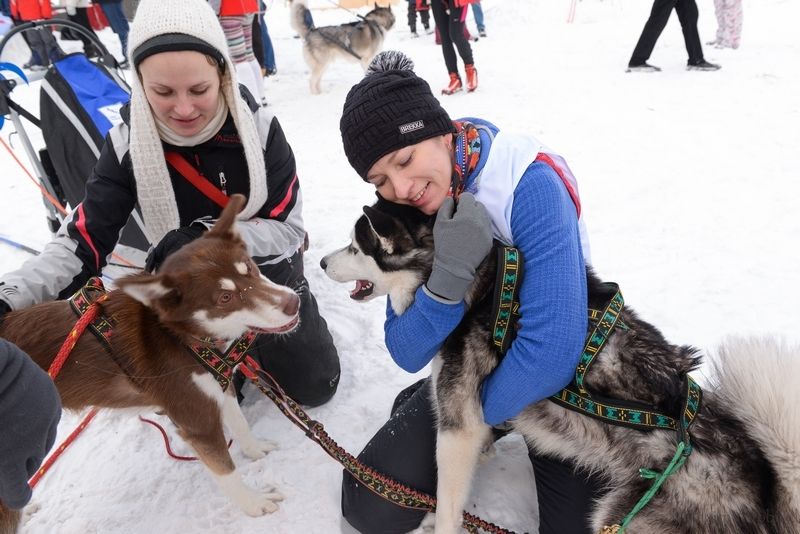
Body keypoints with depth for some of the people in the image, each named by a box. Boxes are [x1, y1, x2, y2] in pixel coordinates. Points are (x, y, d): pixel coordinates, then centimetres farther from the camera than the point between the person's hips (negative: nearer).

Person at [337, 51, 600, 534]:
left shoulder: (530, 184, -29)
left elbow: (554, 349, -34)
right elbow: (408, 355, -15)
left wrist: (478, 414, -17)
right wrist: (446, 280, -34)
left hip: (553, 382, -3)